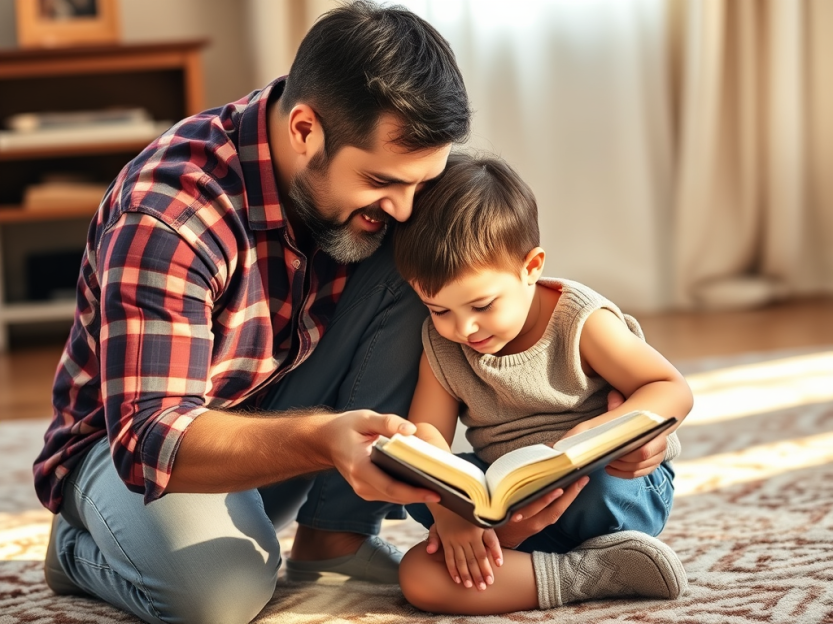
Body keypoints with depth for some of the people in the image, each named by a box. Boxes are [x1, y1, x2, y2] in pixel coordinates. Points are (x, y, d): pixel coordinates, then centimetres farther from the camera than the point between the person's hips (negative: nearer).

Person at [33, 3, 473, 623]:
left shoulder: (376, 162, -14)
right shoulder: (168, 216, -32)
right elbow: (147, 439, -37)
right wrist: (322, 438, -54)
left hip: (276, 420, 5)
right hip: (125, 441, -5)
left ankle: (333, 532, -10)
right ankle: (83, 548, -1)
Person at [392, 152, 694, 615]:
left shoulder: (581, 324, -14)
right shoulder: (439, 347, -3)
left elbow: (673, 391, -12)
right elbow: (426, 433, -12)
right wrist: (449, 510, -31)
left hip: (613, 484, -4)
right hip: (505, 499, 5)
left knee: (597, 483, -40)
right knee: (419, 576, -19)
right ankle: (594, 572, -24)